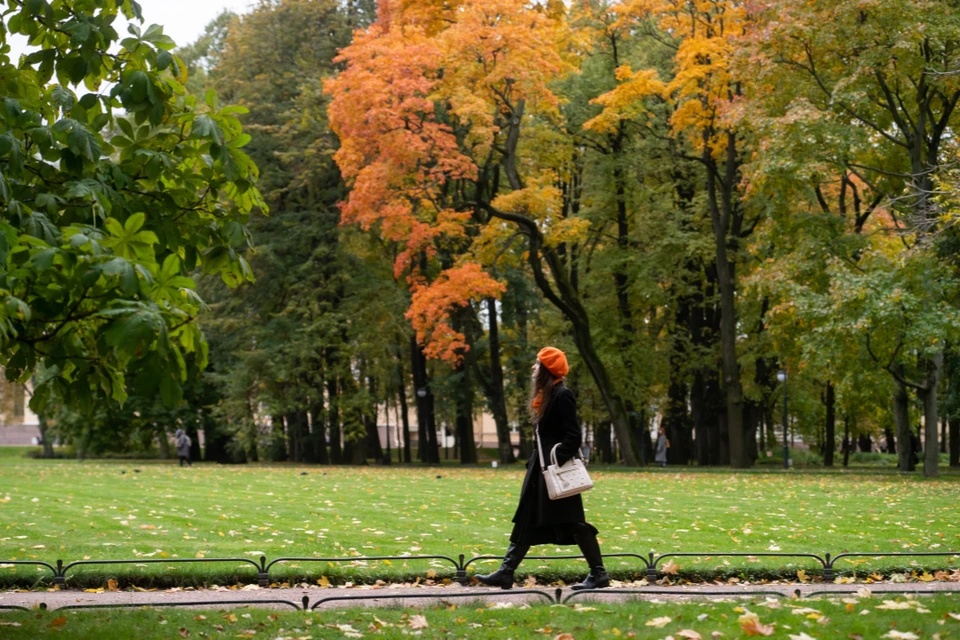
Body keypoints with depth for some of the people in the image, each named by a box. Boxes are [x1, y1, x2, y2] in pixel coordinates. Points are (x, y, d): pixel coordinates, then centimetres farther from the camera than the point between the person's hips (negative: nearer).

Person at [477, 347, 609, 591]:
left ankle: (599, 574, 4)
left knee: (572, 522, -4)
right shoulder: (545, 396, 15)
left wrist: (556, 464, -21)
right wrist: (536, 462, 18)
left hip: (557, 470, -10)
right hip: (541, 469, 10)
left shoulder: (562, 395, -14)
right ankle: (505, 573, 9)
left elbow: (573, 435, -19)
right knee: (526, 522, 8)